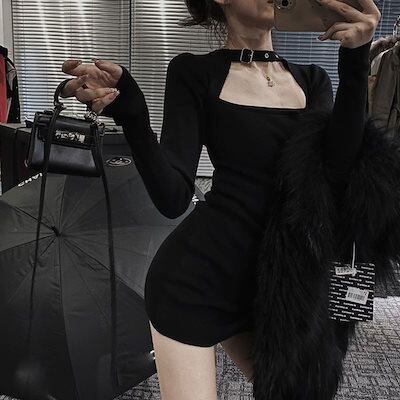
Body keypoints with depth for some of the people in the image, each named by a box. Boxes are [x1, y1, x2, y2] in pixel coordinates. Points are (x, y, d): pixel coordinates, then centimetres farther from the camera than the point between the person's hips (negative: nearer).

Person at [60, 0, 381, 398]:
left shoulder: (312, 80, 9)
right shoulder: (195, 72, -4)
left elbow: (338, 176, -9)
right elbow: (173, 197, -13)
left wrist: (355, 61, -16)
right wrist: (129, 112, -29)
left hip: (268, 281, 5)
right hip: (196, 276, -5)